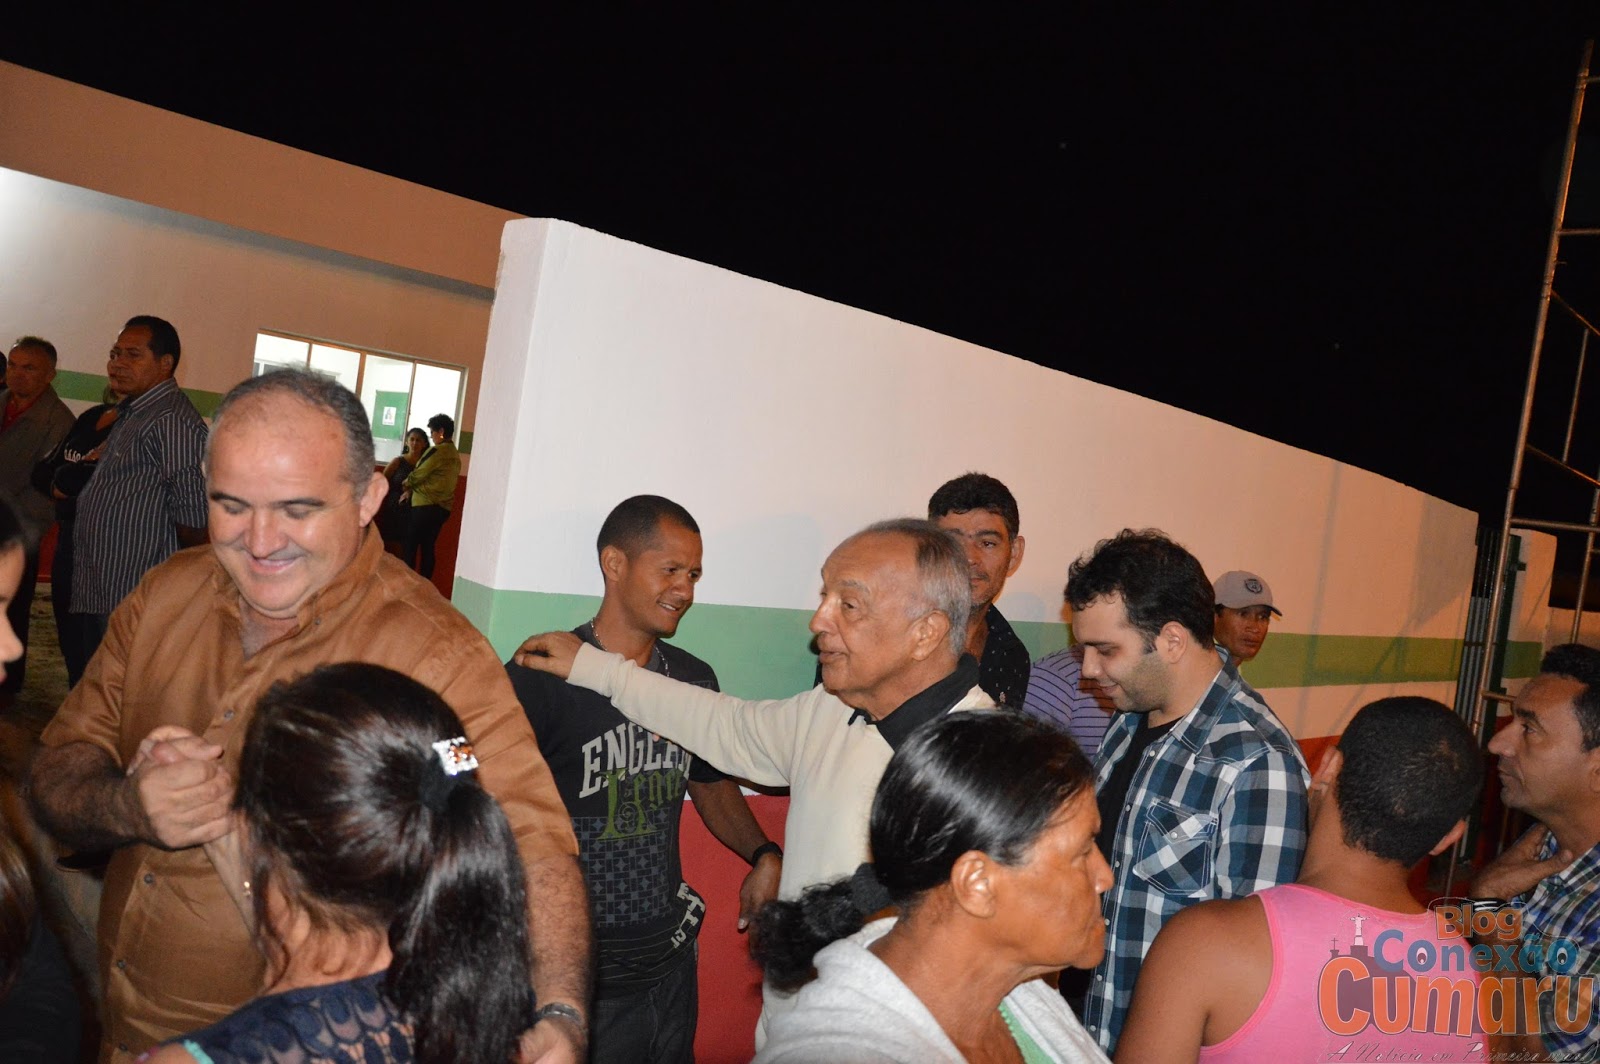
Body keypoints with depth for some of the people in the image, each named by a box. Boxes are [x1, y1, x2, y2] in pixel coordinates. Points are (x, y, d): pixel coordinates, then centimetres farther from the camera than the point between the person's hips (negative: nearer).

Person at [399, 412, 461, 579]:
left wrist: (405, 486, 14)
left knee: (410, 546, -1)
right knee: (428, 548, 10)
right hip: (443, 507, 8)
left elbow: (418, 474, -7)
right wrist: (411, 490, 12)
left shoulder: (437, 451, -12)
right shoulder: (456, 455, 13)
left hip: (425, 505, -8)